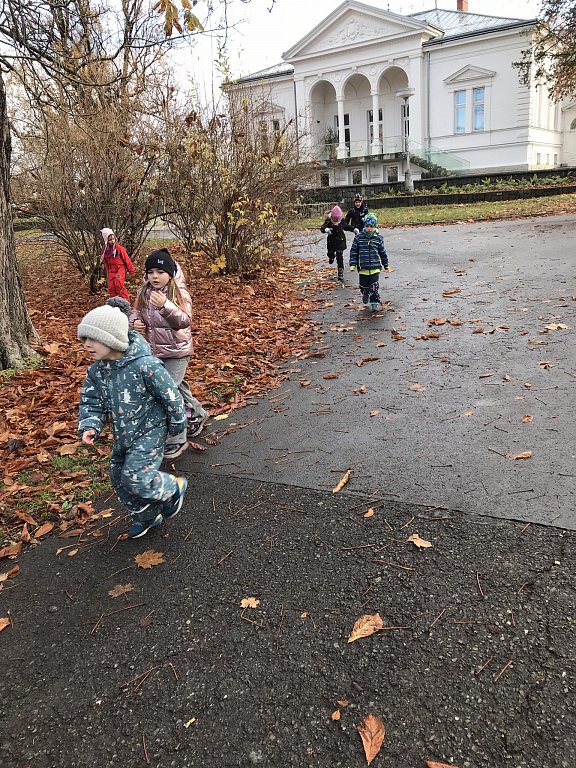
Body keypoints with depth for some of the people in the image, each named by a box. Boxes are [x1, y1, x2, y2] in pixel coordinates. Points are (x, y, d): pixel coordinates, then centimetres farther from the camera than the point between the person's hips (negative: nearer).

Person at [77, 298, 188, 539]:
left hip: (149, 431, -7)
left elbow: (170, 395, -17)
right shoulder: (96, 370, -6)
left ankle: (174, 487, 12)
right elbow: (91, 402, 3)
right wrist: (89, 426, -16)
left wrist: (176, 425, -5)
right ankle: (147, 517, 37)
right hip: (122, 434, 8)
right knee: (120, 480, 14)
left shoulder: (145, 365, -27)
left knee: (136, 478, -18)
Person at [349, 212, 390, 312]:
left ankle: (375, 303, 3)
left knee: (374, 287, -6)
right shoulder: (359, 237, -2)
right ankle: (365, 294, 46)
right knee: (364, 286, 15)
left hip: (375, 267, -1)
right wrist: (353, 265, -4)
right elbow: (353, 251, 2)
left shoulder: (378, 238, 0)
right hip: (363, 268, 1)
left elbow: (382, 252, 10)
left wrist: (386, 265, 17)